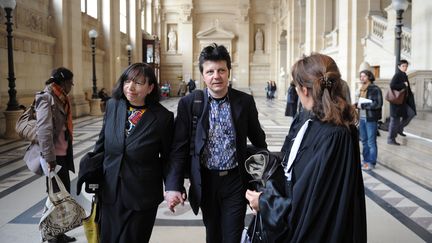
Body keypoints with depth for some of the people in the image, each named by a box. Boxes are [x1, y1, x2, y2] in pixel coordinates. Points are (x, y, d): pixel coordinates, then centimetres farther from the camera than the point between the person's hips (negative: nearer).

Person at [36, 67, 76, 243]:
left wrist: (67, 153, 14)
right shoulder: (47, 99, -14)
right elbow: (44, 130, -24)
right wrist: (49, 158, -28)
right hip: (54, 156, -9)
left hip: (62, 154, 9)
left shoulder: (59, 99, 14)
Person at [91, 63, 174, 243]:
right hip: (110, 193, 4)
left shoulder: (163, 117, -13)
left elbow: (167, 158, -4)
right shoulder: (112, 105, -3)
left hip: (143, 197, -3)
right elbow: (102, 143, 10)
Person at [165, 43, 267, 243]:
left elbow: (258, 140, 8)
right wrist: (173, 186, -14)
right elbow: (179, 148, -6)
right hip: (205, 182, 1)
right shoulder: (188, 103, -6)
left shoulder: (245, 101, -4)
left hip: (235, 181, -1)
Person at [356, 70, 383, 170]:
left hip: (371, 119, -8)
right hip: (362, 118, 8)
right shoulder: (362, 89, 13)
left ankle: (372, 162, 9)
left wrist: (363, 106, -17)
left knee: (371, 142, 0)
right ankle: (366, 160, 26)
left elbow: (378, 104, -18)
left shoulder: (375, 89, -11)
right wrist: (356, 104, 2)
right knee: (364, 140, 14)